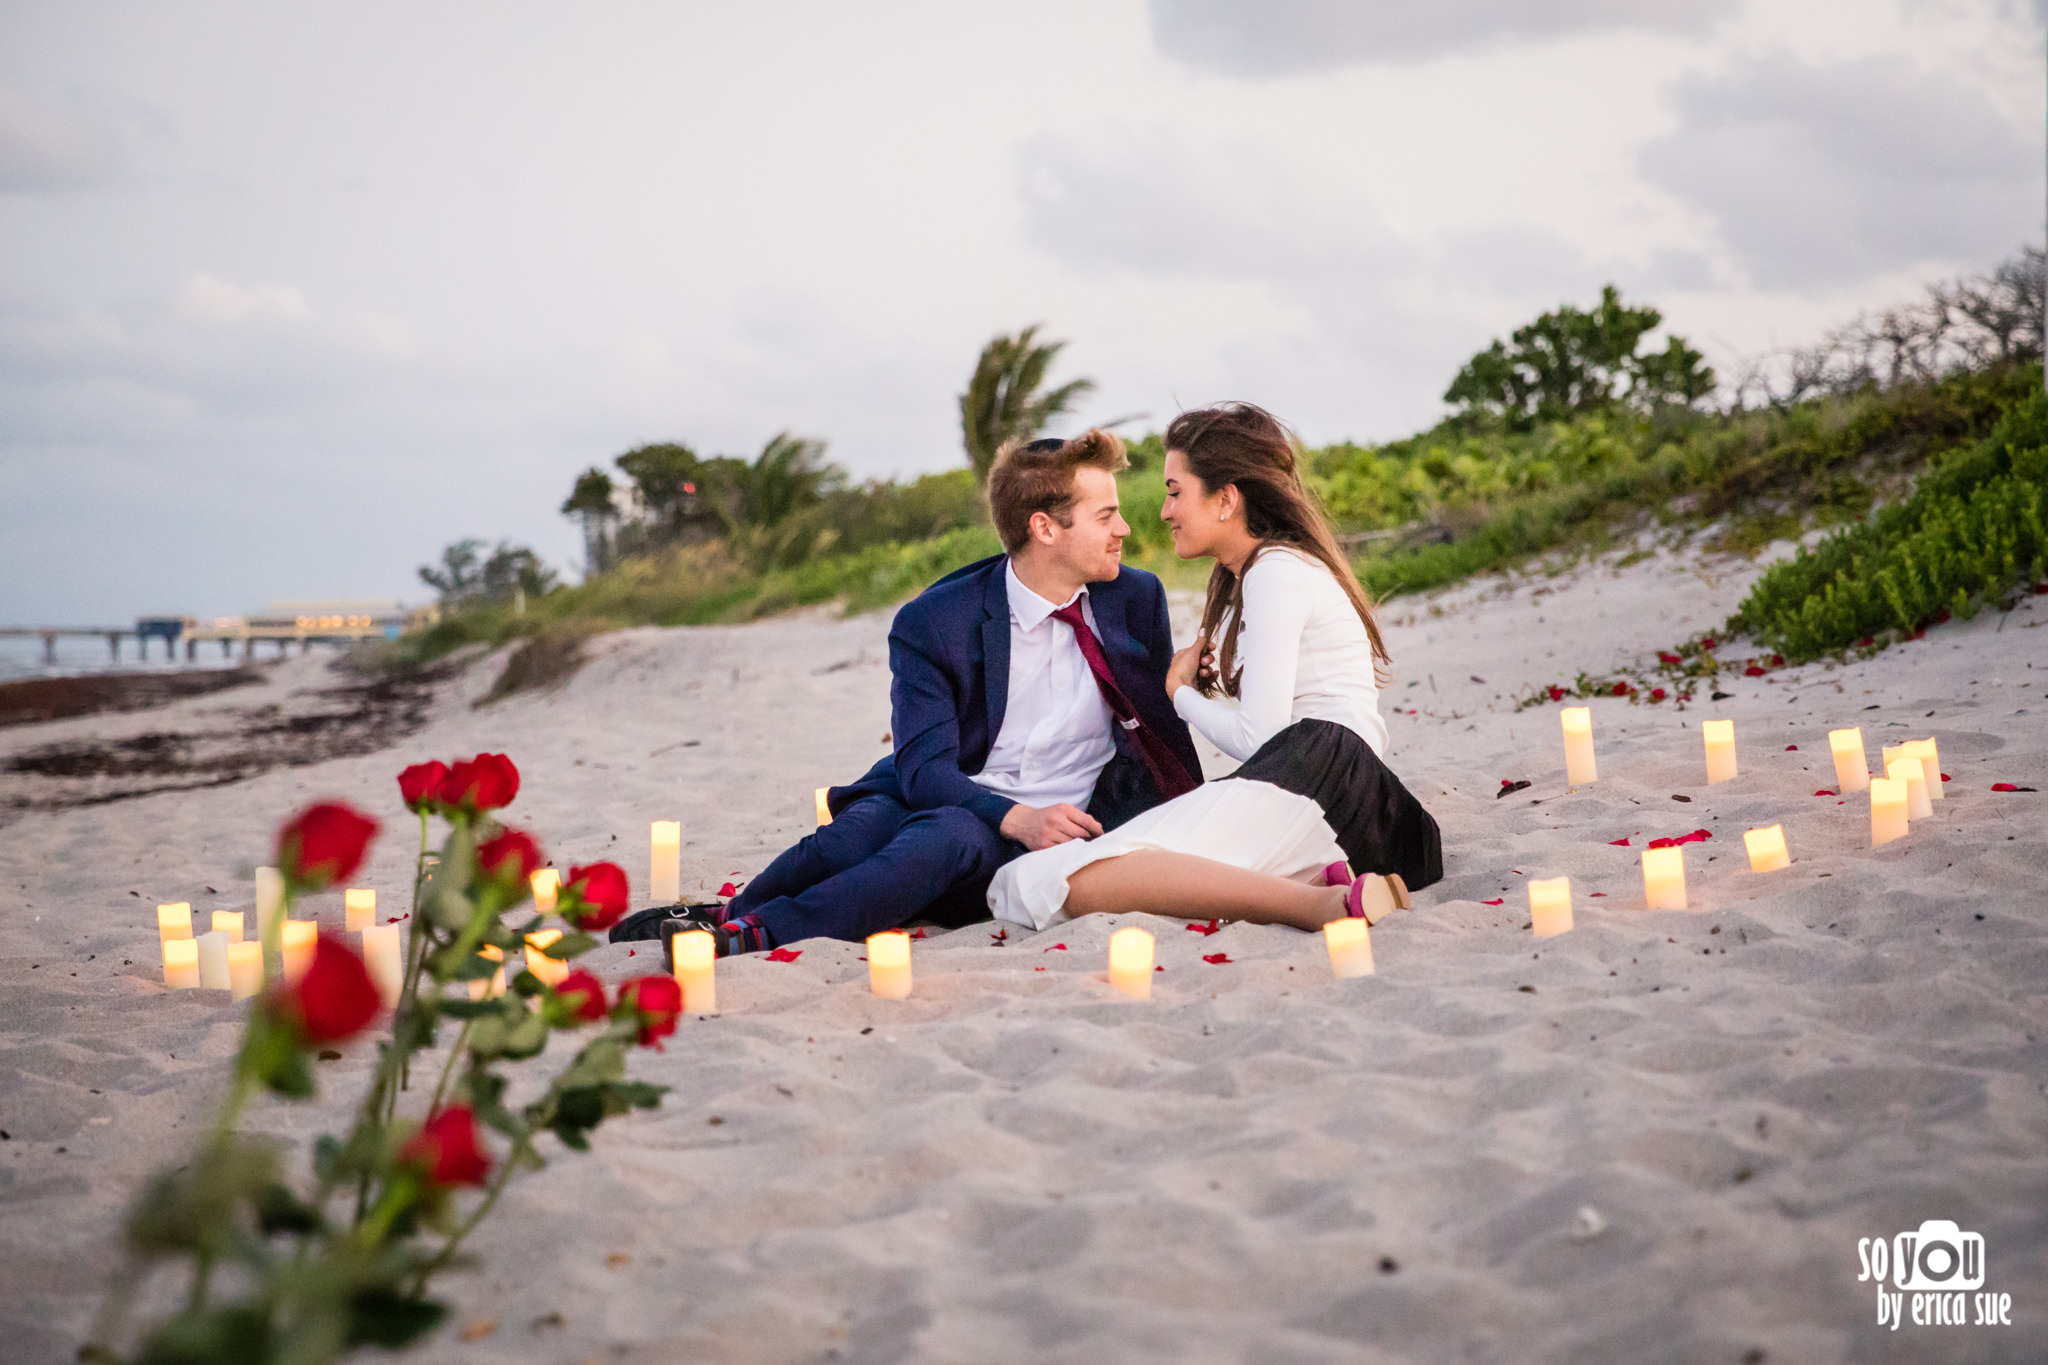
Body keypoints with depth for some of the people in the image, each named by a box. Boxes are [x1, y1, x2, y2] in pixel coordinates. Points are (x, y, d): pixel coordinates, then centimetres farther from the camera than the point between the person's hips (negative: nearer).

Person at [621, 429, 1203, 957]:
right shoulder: (933, 622, -5)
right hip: (937, 798, 0)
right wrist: (1019, 819, -30)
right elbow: (925, 766, -14)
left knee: (948, 833, -36)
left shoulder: (1137, 599, 4)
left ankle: (747, 934, -41)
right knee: (849, 836, -36)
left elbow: (1166, 726, 16)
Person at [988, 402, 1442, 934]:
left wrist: (1181, 692, 7)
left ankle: (1326, 901, -37)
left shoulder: (1277, 571, -4)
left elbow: (1258, 737, -11)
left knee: (1079, 882, -28)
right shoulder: (1238, 579, 29)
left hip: (1313, 777, -11)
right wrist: (1208, 683, 10)